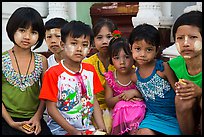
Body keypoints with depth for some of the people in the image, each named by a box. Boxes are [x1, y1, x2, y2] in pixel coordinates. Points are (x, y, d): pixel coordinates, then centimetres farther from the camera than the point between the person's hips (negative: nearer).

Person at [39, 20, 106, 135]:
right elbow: (51, 108, -10)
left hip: (86, 126, 5)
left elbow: (94, 101, 8)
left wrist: (101, 127, -3)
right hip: (61, 128, -4)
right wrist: (73, 131, -16)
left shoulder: (90, 70, 6)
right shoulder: (53, 73, -9)